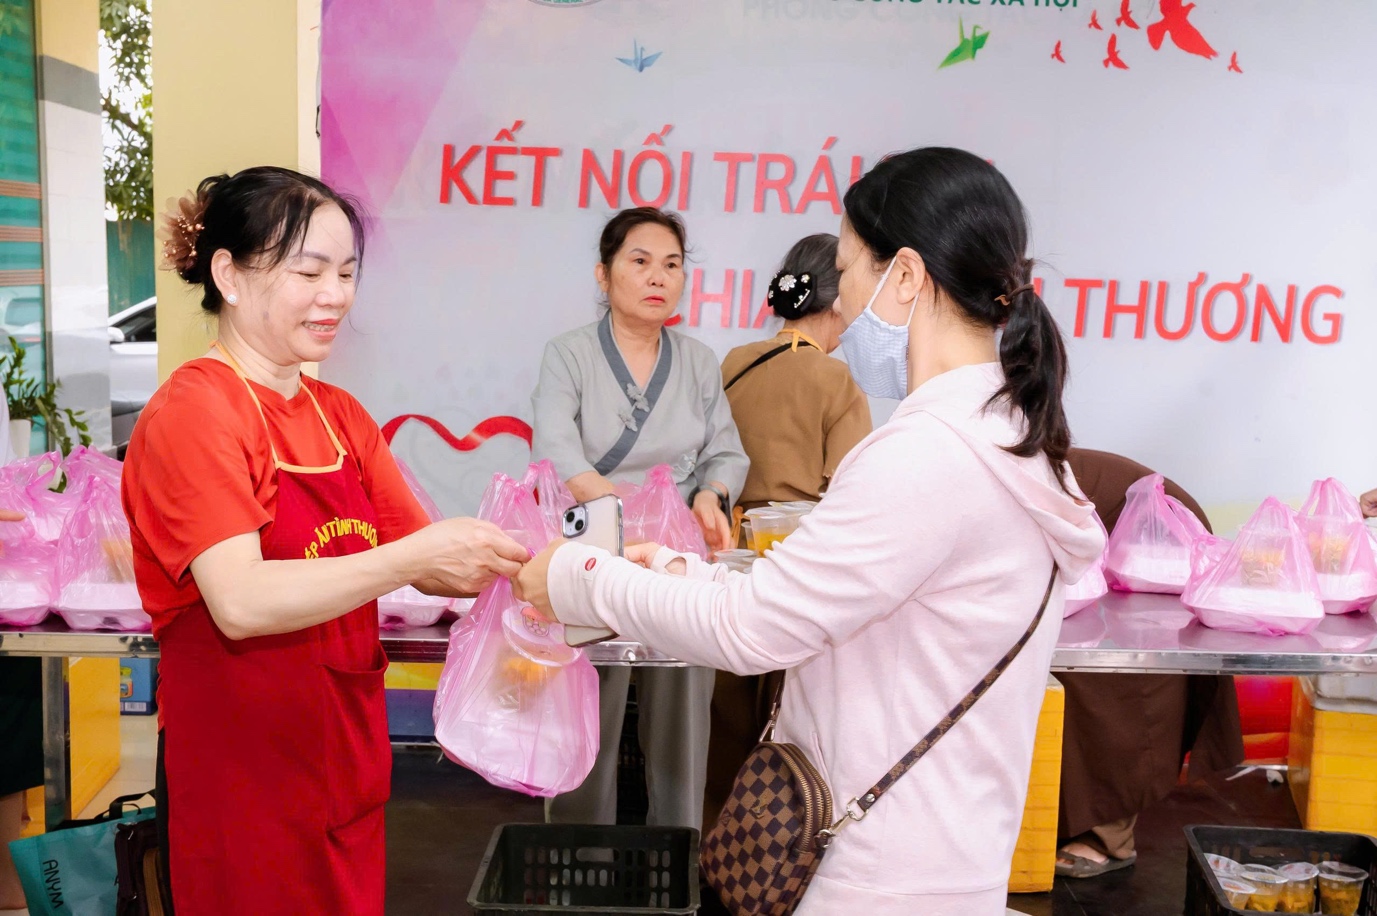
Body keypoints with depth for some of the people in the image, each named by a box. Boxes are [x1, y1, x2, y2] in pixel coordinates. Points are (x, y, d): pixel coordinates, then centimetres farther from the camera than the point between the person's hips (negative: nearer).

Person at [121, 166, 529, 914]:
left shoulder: (341, 415, 7)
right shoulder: (191, 413, -14)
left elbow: (426, 567, 2)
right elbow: (242, 602, -25)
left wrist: (524, 565, -15)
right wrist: (417, 556, -31)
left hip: (347, 757, 7)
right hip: (241, 771, -6)